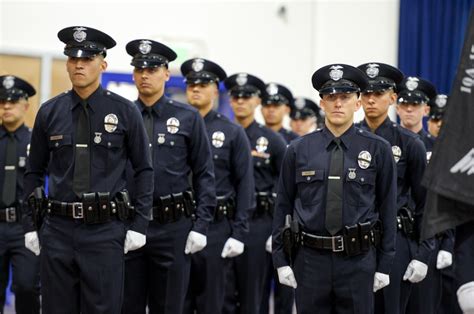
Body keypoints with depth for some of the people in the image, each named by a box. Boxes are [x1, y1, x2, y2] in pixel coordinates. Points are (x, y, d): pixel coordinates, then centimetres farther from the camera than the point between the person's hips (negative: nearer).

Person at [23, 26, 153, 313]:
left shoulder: (125, 112, 0)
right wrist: (31, 225, 7)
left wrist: (139, 225, -3)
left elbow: (144, 170, 3)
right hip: (58, 229, 2)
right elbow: (34, 172, 12)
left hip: (105, 230, -2)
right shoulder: (49, 112, 6)